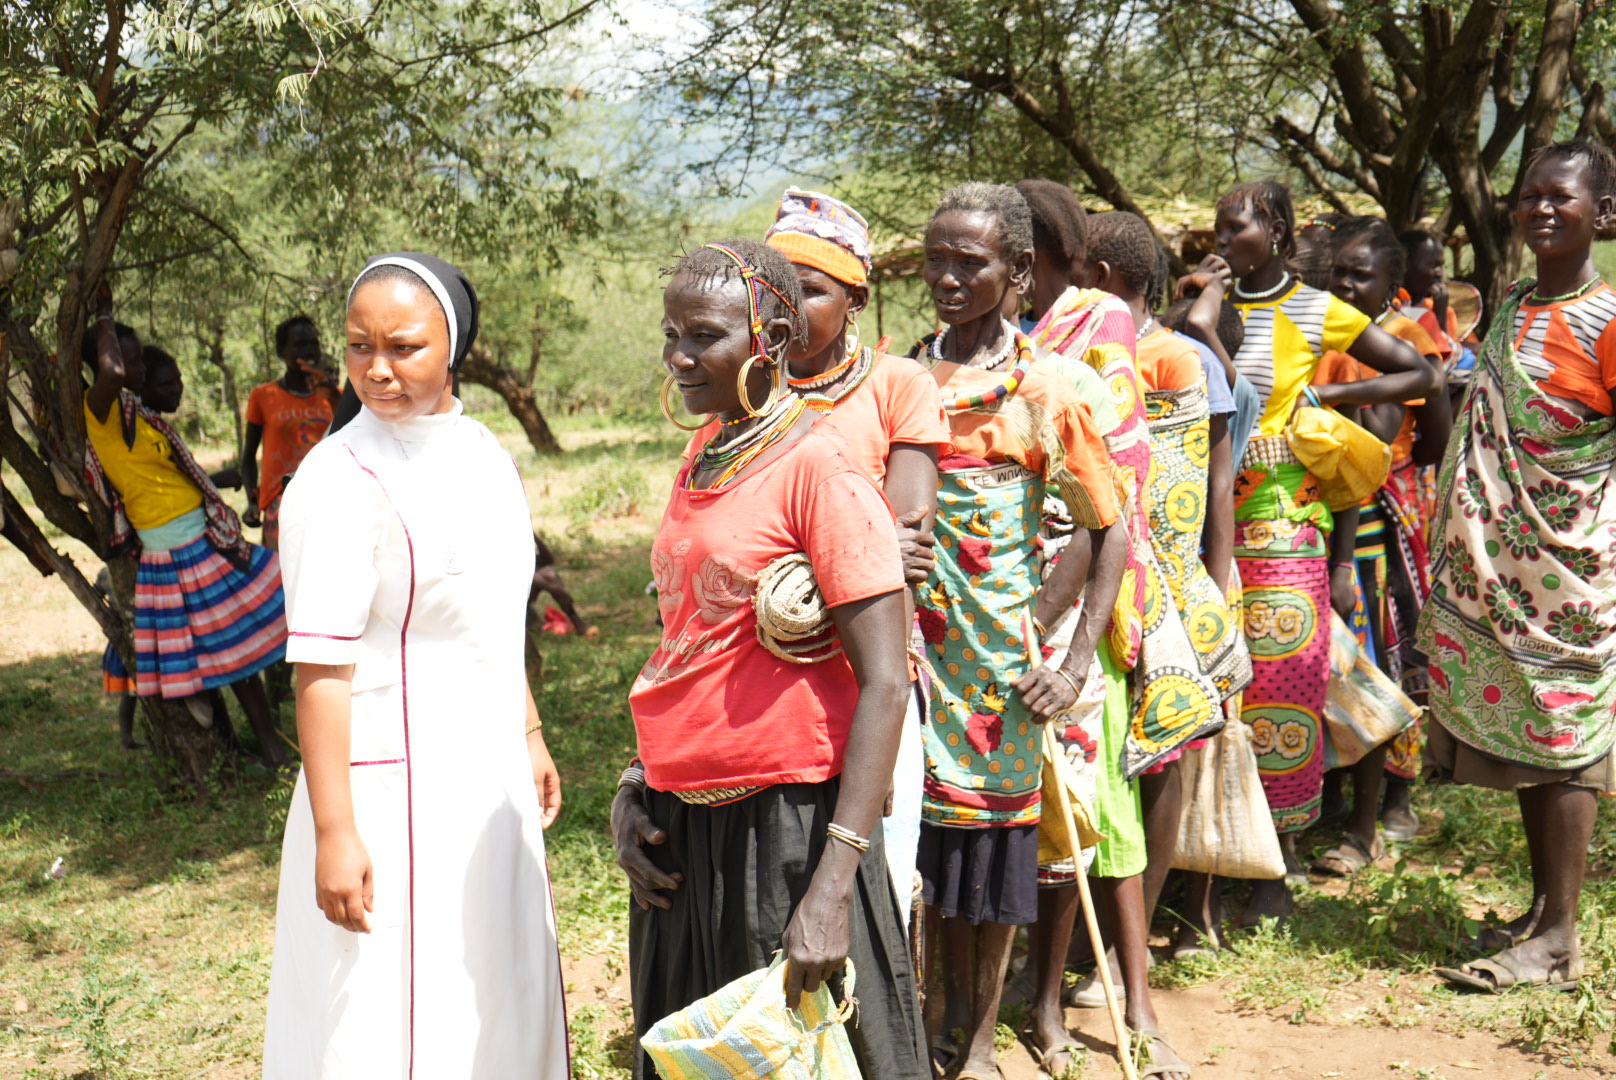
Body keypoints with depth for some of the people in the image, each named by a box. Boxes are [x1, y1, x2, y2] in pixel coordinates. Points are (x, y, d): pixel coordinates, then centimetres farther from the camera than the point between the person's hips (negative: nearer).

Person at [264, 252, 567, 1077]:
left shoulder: (481, 451, 7)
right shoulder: (341, 481, -16)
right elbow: (320, 668, -19)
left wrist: (529, 735, 23)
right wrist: (333, 831, -22)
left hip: (487, 780, 8)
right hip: (392, 786, -7)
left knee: (501, 1004, 18)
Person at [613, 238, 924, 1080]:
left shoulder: (818, 467, -14)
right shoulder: (703, 462, 10)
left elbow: (883, 685, -18)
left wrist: (832, 884, -24)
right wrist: (634, 788, 8)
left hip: (786, 823, -7)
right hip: (681, 828, 7)